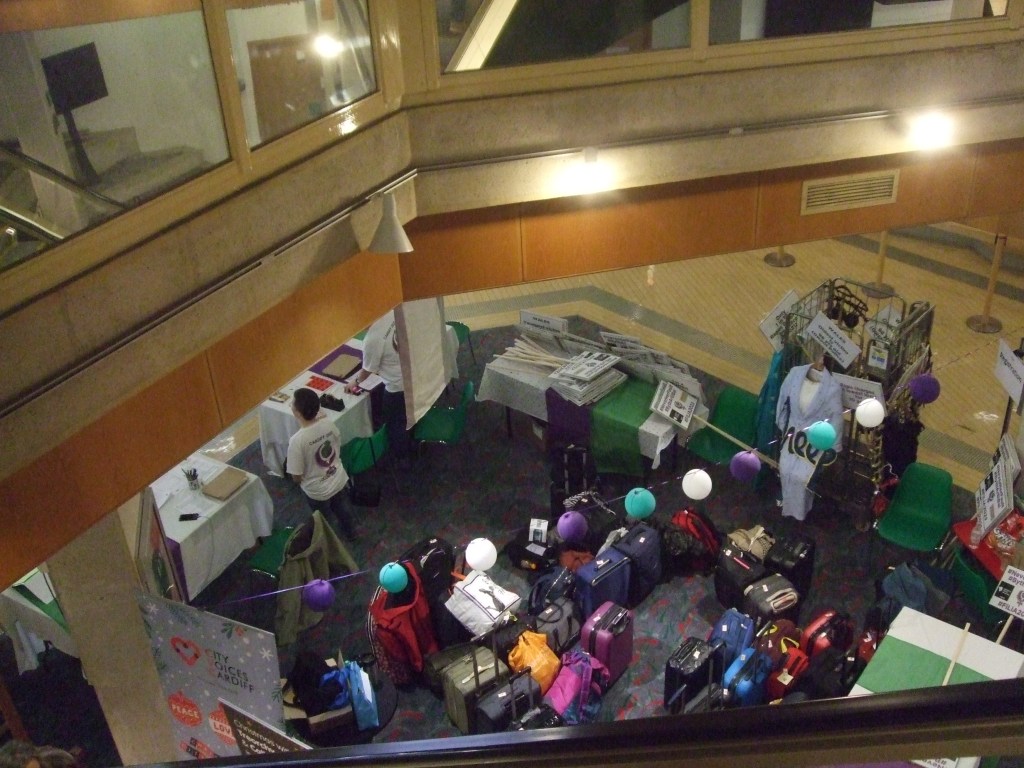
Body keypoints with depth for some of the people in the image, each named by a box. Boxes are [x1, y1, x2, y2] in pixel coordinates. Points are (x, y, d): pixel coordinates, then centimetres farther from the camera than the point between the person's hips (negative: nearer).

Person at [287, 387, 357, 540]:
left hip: (317, 491, -5)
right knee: (339, 508, 34)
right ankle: (349, 532, 59)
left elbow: (296, 477, -20)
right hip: (340, 480, 5)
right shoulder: (328, 423, -18)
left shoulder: (297, 440, -33)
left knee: (325, 519, 25)